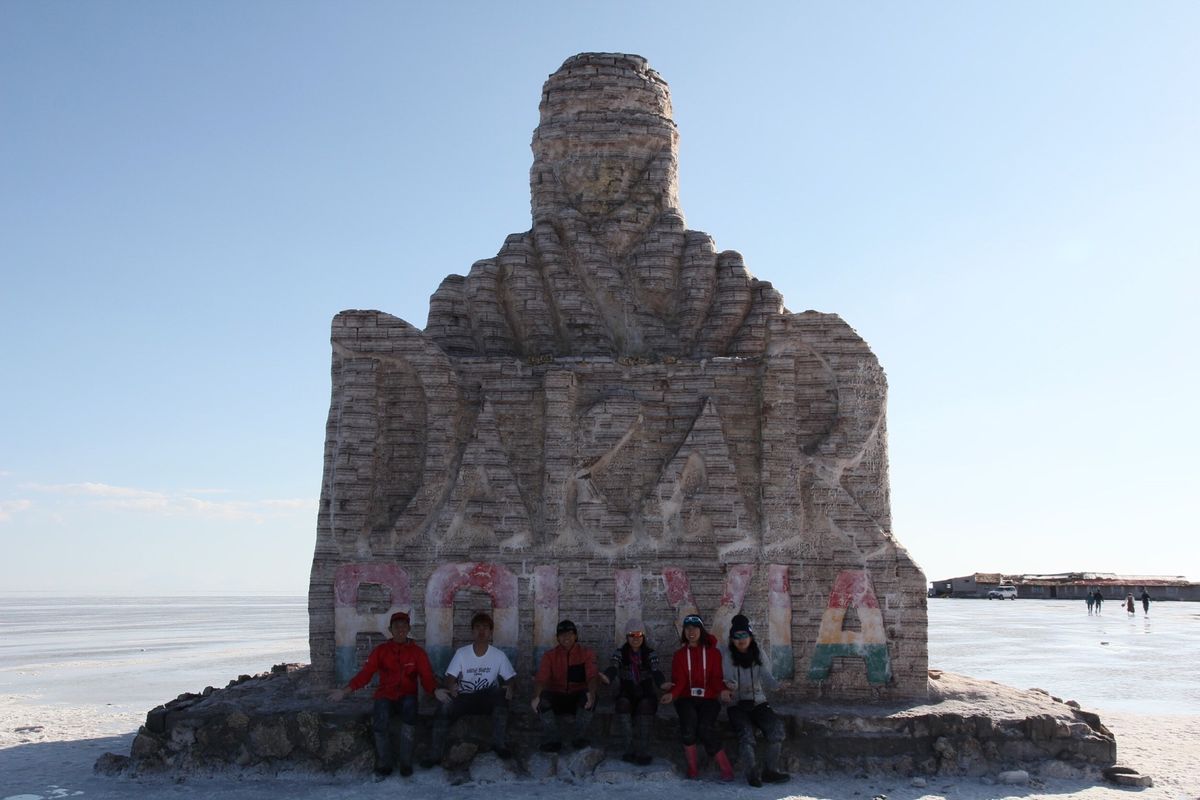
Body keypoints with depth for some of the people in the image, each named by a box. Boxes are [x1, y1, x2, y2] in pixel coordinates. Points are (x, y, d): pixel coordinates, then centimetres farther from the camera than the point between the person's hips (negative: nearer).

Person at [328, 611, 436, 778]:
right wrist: (345, 691, -14)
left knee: (410, 705, -35)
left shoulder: (417, 652, 6)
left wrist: (436, 691, -23)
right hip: (386, 697, 1)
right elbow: (365, 674, 0)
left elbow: (427, 677, -2)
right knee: (380, 714, -33)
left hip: (407, 697, 0)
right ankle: (383, 764, -17)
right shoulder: (381, 651, 7)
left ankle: (406, 763, -26)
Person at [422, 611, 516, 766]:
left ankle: (498, 743, -19)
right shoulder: (461, 653, -4)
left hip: (488, 699, 0)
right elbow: (450, 677, -9)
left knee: (501, 695, -33)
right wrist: (451, 687, -33)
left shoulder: (499, 655, -4)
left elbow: (509, 678, -1)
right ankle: (435, 753, -21)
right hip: (464, 698, 1)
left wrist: (509, 688, -25)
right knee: (445, 707, -29)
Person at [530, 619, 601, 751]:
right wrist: (536, 696, -32)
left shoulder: (587, 653, 4)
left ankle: (580, 739, -21)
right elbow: (541, 678, -9)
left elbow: (592, 676, -13)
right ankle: (552, 741, -22)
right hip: (556, 697, 1)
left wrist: (591, 693, -36)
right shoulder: (550, 655, 6)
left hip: (578, 697, -1)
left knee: (588, 697, -34)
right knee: (543, 698, -30)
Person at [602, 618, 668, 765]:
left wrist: (663, 684, -42)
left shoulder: (650, 653, 1)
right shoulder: (619, 653, 1)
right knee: (623, 704, -32)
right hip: (627, 693, 1)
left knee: (645, 705, -33)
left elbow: (656, 671, -18)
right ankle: (628, 750, -33)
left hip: (646, 693, -1)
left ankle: (643, 751, -33)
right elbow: (613, 668, -19)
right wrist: (607, 678, -44)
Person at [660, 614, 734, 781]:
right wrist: (672, 693, -22)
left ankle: (726, 769, -14)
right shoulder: (679, 655, 10)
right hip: (686, 698, 1)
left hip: (709, 699, -1)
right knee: (688, 722, -29)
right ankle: (692, 768, -15)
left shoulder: (713, 652, 7)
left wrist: (723, 690, -23)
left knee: (705, 728, -26)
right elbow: (679, 680, 0)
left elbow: (717, 677, -1)